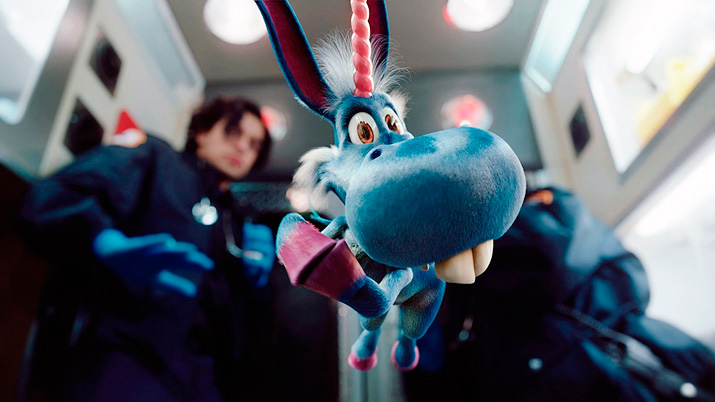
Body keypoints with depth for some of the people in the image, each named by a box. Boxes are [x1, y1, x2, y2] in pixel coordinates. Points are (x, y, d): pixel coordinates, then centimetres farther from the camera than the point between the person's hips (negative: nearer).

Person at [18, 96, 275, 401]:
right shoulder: (153, 157, 10)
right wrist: (108, 246, -27)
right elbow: (50, 196, -8)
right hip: (129, 353, -5)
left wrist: (255, 278, 4)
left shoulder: (235, 222, 25)